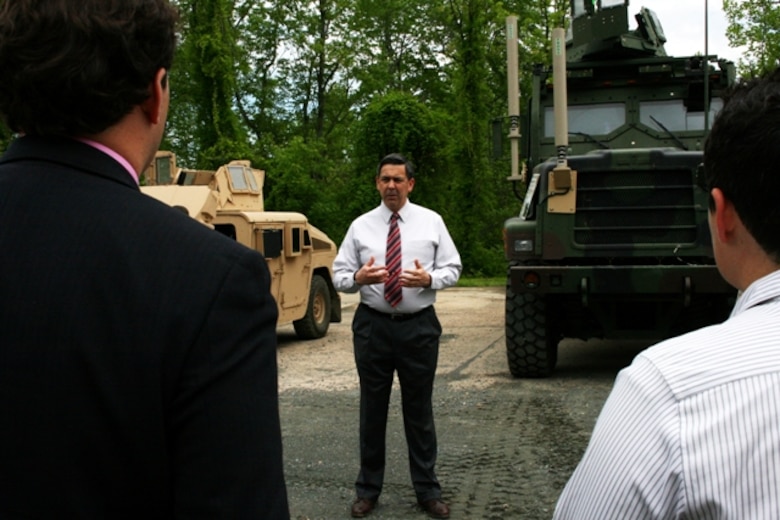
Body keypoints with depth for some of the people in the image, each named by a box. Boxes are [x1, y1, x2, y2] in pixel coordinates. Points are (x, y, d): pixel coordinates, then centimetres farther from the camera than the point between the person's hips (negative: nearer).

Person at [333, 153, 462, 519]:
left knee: (419, 409, 9)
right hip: (372, 325, 1)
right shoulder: (361, 226, 2)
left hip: (419, 326, 0)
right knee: (372, 408, 9)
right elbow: (339, 275, 1)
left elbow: (452, 268, 2)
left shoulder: (431, 222, 1)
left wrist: (429, 279, -18)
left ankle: (427, 490, 24)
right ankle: (368, 488, 24)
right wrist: (357, 278, -21)